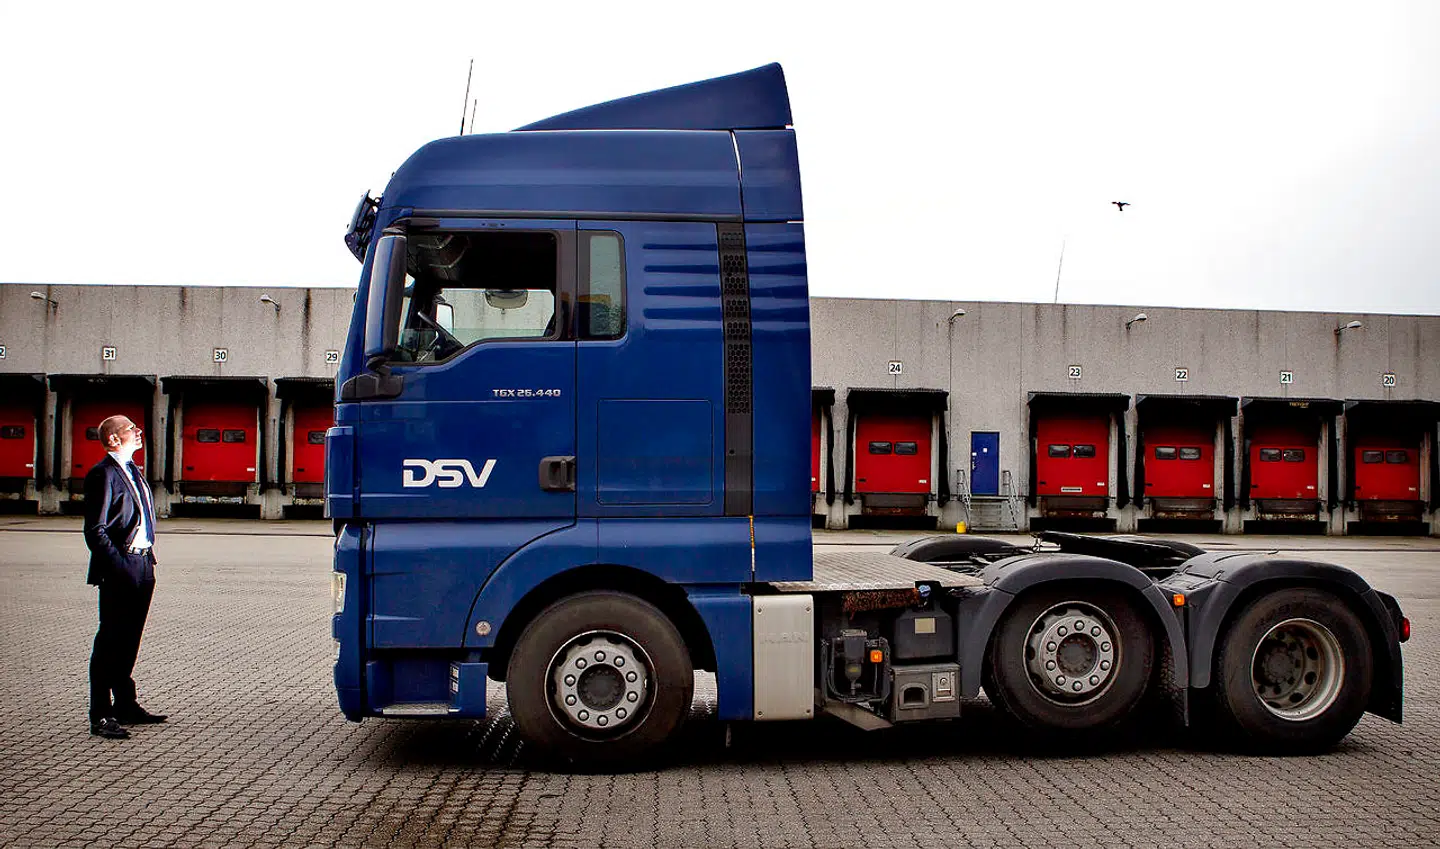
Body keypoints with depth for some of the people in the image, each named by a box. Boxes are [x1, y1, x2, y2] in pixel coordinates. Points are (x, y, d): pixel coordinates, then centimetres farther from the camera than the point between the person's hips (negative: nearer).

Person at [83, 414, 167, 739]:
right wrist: (118, 568, -20)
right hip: (120, 570, -9)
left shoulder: (133, 472, 18)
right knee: (110, 642, -4)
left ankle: (125, 705, 26)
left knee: (128, 640, 16)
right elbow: (95, 530, -15)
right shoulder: (103, 474, -11)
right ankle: (101, 717, 1)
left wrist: (148, 559, 16)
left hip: (142, 566, 9)